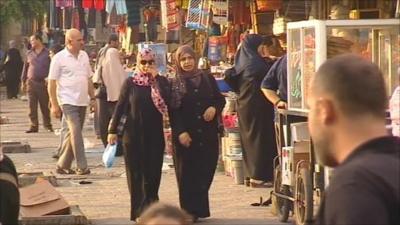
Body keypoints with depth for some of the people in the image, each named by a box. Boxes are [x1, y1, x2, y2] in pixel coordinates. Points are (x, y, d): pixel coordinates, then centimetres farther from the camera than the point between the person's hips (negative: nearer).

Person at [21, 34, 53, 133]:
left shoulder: (47, 53, 2)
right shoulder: (29, 54, 12)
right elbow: (25, 68, 17)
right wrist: (23, 81, 14)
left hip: (43, 83, -3)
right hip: (31, 82, 3)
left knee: (45, 106, 2)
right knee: (32, 106, 0)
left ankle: (47, 125, 12)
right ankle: (34, 126, 3)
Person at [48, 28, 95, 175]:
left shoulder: (84, 56, 11)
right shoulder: (59, 58, -7)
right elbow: (52, 83, -7)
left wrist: (92, 97, 13)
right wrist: (54, 105, -11)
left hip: (82, 101, 6)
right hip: (68, 101, -6)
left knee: (73, 133, 9)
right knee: (76, 132, -14)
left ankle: (62, 166, 18)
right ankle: (82, 167, -11)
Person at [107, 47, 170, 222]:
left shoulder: (161, 81, 3)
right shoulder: (131, 82, 1)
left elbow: (167, 101, -15)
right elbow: (120, 106, 2)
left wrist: (155, 79, -15)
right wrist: (113, 130, 0)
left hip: (154, 134, 1)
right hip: (133, 135, -1)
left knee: (153, 174, 2)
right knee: (135, 173, 2)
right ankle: (138, 210, 9)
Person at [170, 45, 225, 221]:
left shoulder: (208, 79, 8)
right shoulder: (174, 84, 1)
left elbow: (220, 99, 14)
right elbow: (173, 111, -4)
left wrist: (214, 108, -8)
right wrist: (180, 132, -14)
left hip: (208, 134, 2)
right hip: (185, 136, -2)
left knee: (206, 171, 3)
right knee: (187, 174, -1)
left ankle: (200, 208, 16)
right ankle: (190, 211, 5)